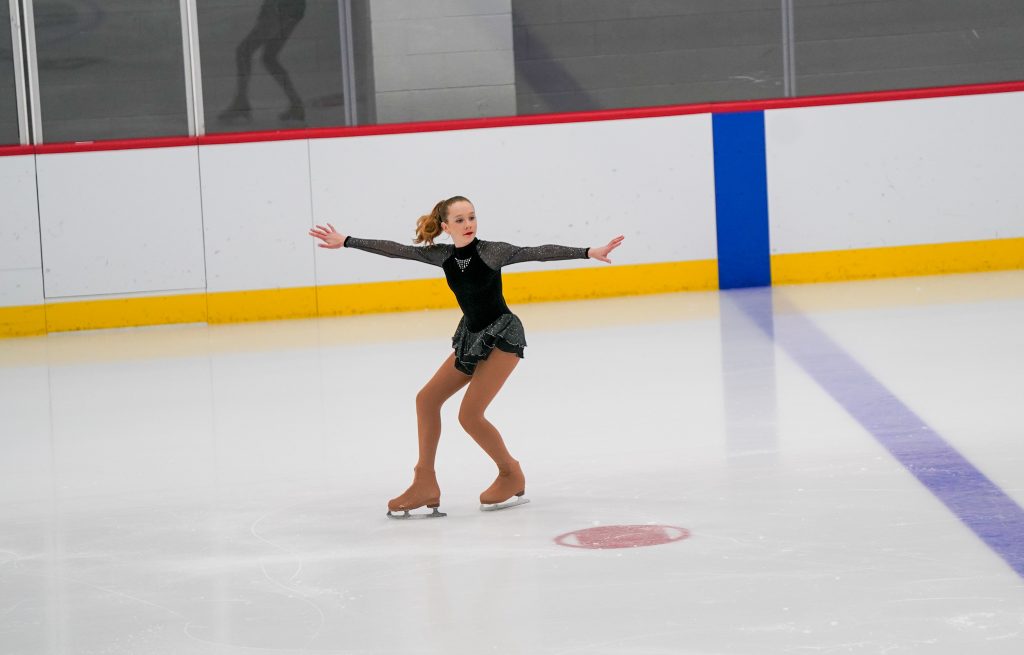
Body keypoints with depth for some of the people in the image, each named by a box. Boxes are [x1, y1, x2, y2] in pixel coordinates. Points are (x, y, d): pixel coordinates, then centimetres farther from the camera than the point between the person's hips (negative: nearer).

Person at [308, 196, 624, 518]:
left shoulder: (492, 251, -17)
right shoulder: (443, 255, -3)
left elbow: (539, 252, -24)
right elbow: (395, 250, 0)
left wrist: (588, 252, -34)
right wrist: (345, 241, 0)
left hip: (503, 335, -7)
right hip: (471, 335, 7)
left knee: (470, 414, -15)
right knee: (428, 397, 2)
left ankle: (512, 476, 6)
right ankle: (425, 485, 6)